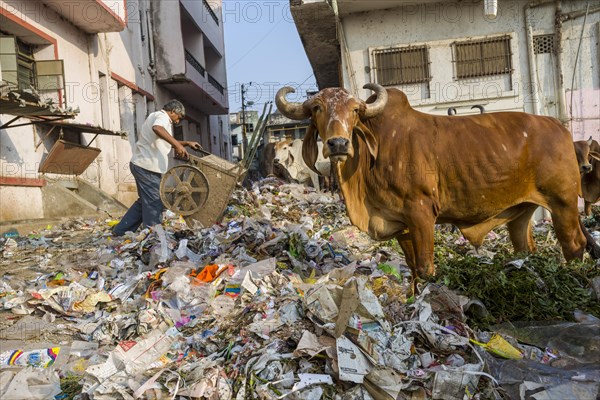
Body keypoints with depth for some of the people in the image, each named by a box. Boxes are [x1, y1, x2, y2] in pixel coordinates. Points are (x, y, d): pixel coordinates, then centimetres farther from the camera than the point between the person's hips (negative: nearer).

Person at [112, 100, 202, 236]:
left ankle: (121, 230, 23)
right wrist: (178, 145, -40)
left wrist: (187, 143, 26)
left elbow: (167, 142, 37)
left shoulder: (157, 117, 25)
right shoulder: (162, 116, -9)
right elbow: (157, 128, -35)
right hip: (147, 166, -11)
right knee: (154, 204, -4)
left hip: (142, 165, 11)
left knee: (145, 201, 18)